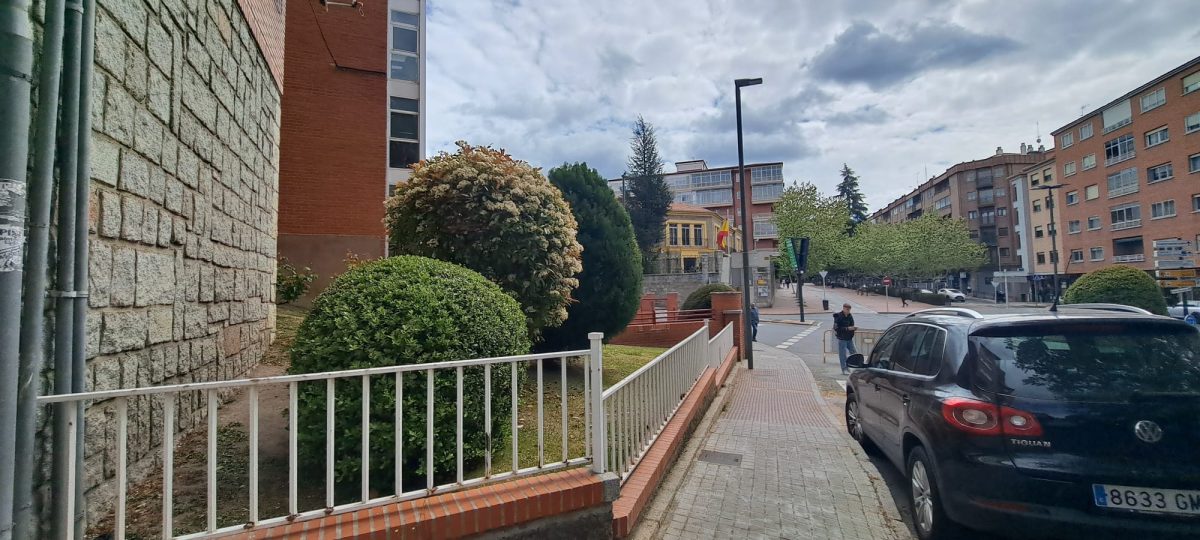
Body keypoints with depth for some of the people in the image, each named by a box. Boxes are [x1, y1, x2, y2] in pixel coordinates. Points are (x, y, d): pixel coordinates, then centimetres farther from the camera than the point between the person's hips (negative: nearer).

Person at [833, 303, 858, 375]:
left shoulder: (850, 316, 8)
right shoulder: (838, 317, -12)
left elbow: (851, 326, 16)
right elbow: (836, 328, -18)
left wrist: (854, 328, -8)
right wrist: (847, 329, -23)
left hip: (849, 338, 7)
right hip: (842, 338, -6)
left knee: (854, 353, 8)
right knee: (843, 354, -3)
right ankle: (844, 369, 5)